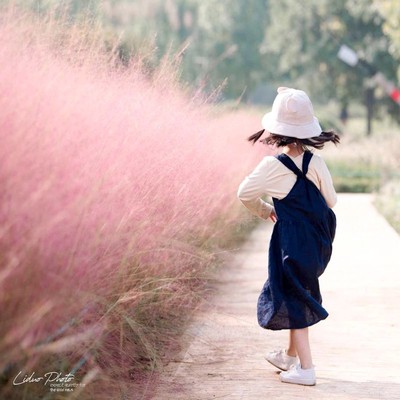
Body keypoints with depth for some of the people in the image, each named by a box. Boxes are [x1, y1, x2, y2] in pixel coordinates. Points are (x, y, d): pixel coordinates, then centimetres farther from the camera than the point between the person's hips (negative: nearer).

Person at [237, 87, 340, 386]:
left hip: (292, 240, -6)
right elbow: (331, 200, 5)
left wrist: (265, 211, 16)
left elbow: (245, 194, -2)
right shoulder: (316, 162, -4)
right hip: (318, 238, 6)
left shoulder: (272, 166, -15)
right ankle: (291, 355, 35)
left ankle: (305, 368, 3)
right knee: (301, 294, 21)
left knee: (293, 299, 4)